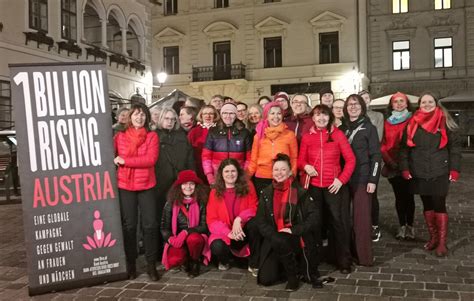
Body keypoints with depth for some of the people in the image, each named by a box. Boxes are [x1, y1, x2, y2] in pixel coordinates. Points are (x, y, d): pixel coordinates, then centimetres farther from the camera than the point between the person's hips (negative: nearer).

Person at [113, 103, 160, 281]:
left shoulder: (152, 136, 1)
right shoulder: (120, 136, 5)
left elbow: (151, 159, -12)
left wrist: (125, 161, -12)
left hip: (146, 186, -1)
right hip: (125, 186, 1)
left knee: (150, 225, -1)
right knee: (129, 225, 6)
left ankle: (151, 264, 9)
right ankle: (131, 264, 17)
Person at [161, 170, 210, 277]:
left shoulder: (201, 203, -2)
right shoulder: (171, 204, 1)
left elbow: (204, 226, -8)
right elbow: (164, 227, 2)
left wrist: (186, 232, -23)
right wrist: (170, 238, -19)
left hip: (196, 238, 0)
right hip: (177, 241, 1)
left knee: (193, 238, -36)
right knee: (174, 259, -31)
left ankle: (195, 262, -3)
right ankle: (186, 262, 8)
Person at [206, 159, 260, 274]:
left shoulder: (248, 187, 0)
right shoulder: (215, 192, 0)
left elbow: (254, 209, -5)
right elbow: (212, 220, -4)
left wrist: (239, 219, -25)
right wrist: (228, 233, -20)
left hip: (244, 232, 1)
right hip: (224, 234, 0)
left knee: (254, 222, -32)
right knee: (217, 247, -33)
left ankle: (254, 264, -14)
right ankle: (225, 260, 9)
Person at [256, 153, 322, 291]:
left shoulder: (300, 192, -6)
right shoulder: (266, 194, 3)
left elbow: (313, 216, -13)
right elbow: (260, 221, 1)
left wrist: (294, 230, -21)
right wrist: (274, 235, -15)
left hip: (296, 239, -2)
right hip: (274, 241, 2)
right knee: (265, 279, -15)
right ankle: (285, 269, 18)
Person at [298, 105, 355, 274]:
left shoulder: (337, 134, 0)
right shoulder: (307, 136, 5)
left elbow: (350, 159, -1)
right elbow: (300, 160, 9)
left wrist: (342, 179, -10)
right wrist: (306, 166, -13)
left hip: (333, 185, -2)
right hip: (313, 185, 2)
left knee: (337, 221, 1)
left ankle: (344, 261, 12)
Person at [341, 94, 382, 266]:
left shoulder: (369, 128, 2)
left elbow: (376, 155, -3)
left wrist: (373, 180, -11)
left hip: (362, 179, -4)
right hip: (344, 179, 4)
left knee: (362, 217, -5)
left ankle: (364, 257, 2)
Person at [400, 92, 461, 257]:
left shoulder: (444, 122, 0)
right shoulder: (412, 123, 6)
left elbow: (454, 146, -1)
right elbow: (405, 147, 7)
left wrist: (454, 169, -8)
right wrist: (405, 168, -1)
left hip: (439, 172, -3)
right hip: (419, 173, 3)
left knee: (439, 205, -4)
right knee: (427, 205, 11)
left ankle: (442, 243, 3)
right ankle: (433, 237, 23)